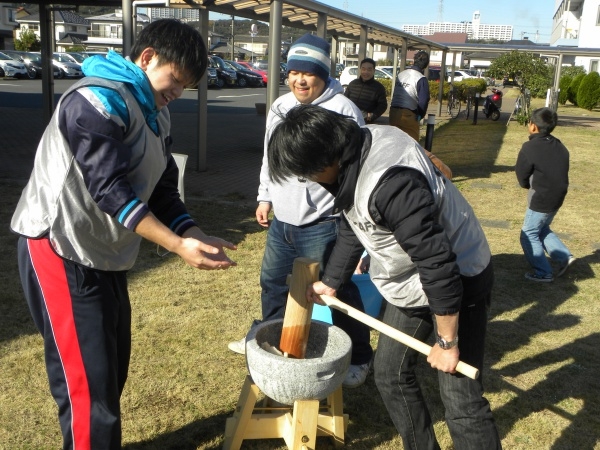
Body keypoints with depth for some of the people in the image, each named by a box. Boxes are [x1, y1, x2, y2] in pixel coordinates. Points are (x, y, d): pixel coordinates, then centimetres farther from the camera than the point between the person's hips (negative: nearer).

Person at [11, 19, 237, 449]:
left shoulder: (156, 115, 11)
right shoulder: (97, 100, -18)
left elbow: (162, 190, 8)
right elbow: (109, 189, -25)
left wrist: (196, 236, -8)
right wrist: (177, 245, -28)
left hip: (106, 255, 9)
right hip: (61, 251, -9)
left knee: (113, 371, 16)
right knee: (88, 383, -5)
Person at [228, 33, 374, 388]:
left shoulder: (343, 111, -14)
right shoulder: (280, 107, 9)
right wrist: (266, 196, 19)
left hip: (323, 223, -7)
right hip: (281, 219, 8)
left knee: (338, 290, 2)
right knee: (273, 281, 22)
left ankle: (358, 357, 20)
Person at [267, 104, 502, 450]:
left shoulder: (389, 182, -36)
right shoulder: (354, 156, -5)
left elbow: (438, 264, -33)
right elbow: (353, 228, 11)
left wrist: (447, 342, -22)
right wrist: (330, 282, 21)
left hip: (457, 281, -9)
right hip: (411, 284, 9)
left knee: (461, 400, -6)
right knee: (391, 375, 16)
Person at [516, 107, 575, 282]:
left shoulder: (529, 149, -19)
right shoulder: (560, 147, 3)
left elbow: (522, 179, -10)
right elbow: (558, 173, 10)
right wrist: (538, 185, 6)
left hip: (540, 201, -8)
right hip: (557, 197, 8)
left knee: (529, 236, 10)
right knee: (542, 229, 27)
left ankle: (543, 273, 14)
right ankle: (564, 257, 21)